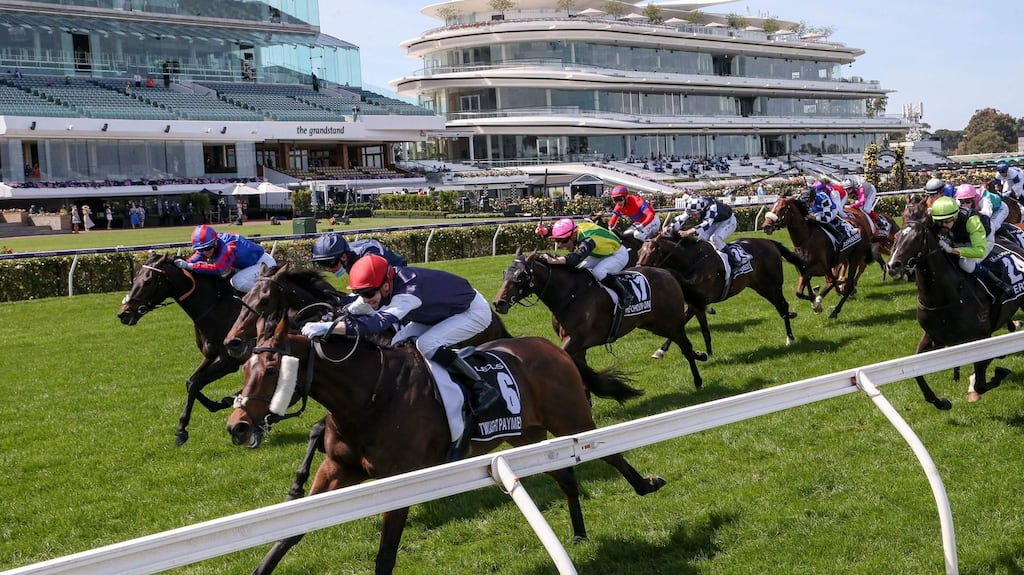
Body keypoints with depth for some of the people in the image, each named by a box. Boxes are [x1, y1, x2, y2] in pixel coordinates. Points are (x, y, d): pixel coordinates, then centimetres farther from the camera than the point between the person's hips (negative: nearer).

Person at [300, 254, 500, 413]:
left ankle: (481, 389, -18)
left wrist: (328, 327, -58)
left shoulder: (408, 292, -39)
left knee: (427, 344, -29)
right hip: (441, 310, 9)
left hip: (474, 311, -9)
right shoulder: (378, 288, -15)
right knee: (399, 344, -5)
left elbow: (379, 322, -52)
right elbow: (350, 313, -9)